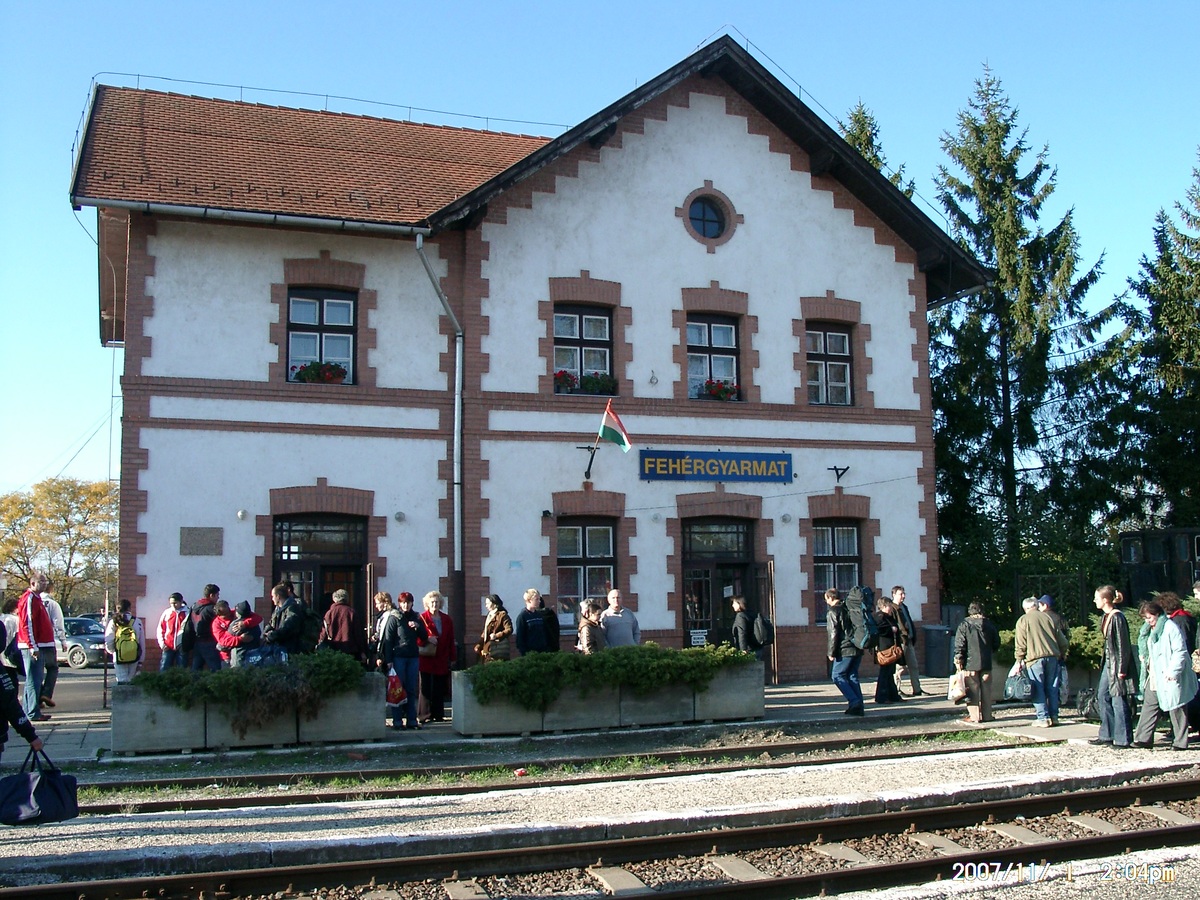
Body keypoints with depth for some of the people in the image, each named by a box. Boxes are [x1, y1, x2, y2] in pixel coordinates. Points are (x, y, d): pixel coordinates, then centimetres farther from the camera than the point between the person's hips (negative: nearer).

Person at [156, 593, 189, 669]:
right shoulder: (167, 613, 5)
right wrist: (162, 643, 1)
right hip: (168, 647, 2)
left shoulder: (187, 613, -1)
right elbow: (160, 629, 9)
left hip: (182, 647, -2)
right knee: (164, 669, 0)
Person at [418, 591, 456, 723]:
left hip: (442, 660, 3)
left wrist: (453, 658, 9)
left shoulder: (447, 620, 13)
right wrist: (427, 639, -19)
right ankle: (426, 714, 2)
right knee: (426, 687, -3)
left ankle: (439, 715, 9)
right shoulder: (422, 618, 2)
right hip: (426, 659, -3)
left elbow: (451, 640, 13)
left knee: (440, 690, 3)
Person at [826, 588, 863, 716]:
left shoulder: (833, 612, -7)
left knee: (837, 676, 0)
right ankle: (858, 706, 6)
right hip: (858, 649, 8)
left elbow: (833, 634, -11)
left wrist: (832, 652, -7)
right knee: (852, 676, 12)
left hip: (845, 650, -8)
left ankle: (854, 702, -11)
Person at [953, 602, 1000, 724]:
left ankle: (974, 716, 0)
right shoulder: (989, 624, 5)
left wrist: (958, 660, -4)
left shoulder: (964, 625, -7)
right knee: (986, 690, 10)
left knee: (972, 690, 1)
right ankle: (986, 715, 14)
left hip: (970, 663, -3)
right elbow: (996, 644, 12)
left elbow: (959, 645, -10)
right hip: (986, 663, 3)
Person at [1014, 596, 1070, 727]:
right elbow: (1062, 641, 13)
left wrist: (1019, 661, 3)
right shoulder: (1048, 618, 12)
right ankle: (1054, 716, 12)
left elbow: (1021, 644, -4)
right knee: (1052, 688, 10)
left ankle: (1043, 718, -3)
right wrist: (1061, 654, 26)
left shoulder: (1023, 620, 2)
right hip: (1052, 657, 4)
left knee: (1038, 689, 0)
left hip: (1035, 658, -4)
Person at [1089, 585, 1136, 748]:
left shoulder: (1117, 618, -17)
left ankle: (1123, 739, 2)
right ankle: (1107, 735, 19)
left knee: (1118, 699, -5)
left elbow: (1123, 644, -18)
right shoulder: (1105, 617, 10)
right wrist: (1104, 661, 17)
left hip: (1118, 662, -10)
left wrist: (1121, 669, -19)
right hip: (1108, 661, 10)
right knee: (1102, 696, 12)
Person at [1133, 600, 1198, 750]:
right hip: (1153, 677, 8)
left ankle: (1180, 742, 5)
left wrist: (1172, 671, -21)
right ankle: (1143, 738, 8)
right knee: (1149, 706, 6)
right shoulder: (1147, 631, 16)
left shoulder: (1170, 627, -11)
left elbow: (1180, 652, -15)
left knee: (1176, 708, -1)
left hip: (1169, 678, -8)